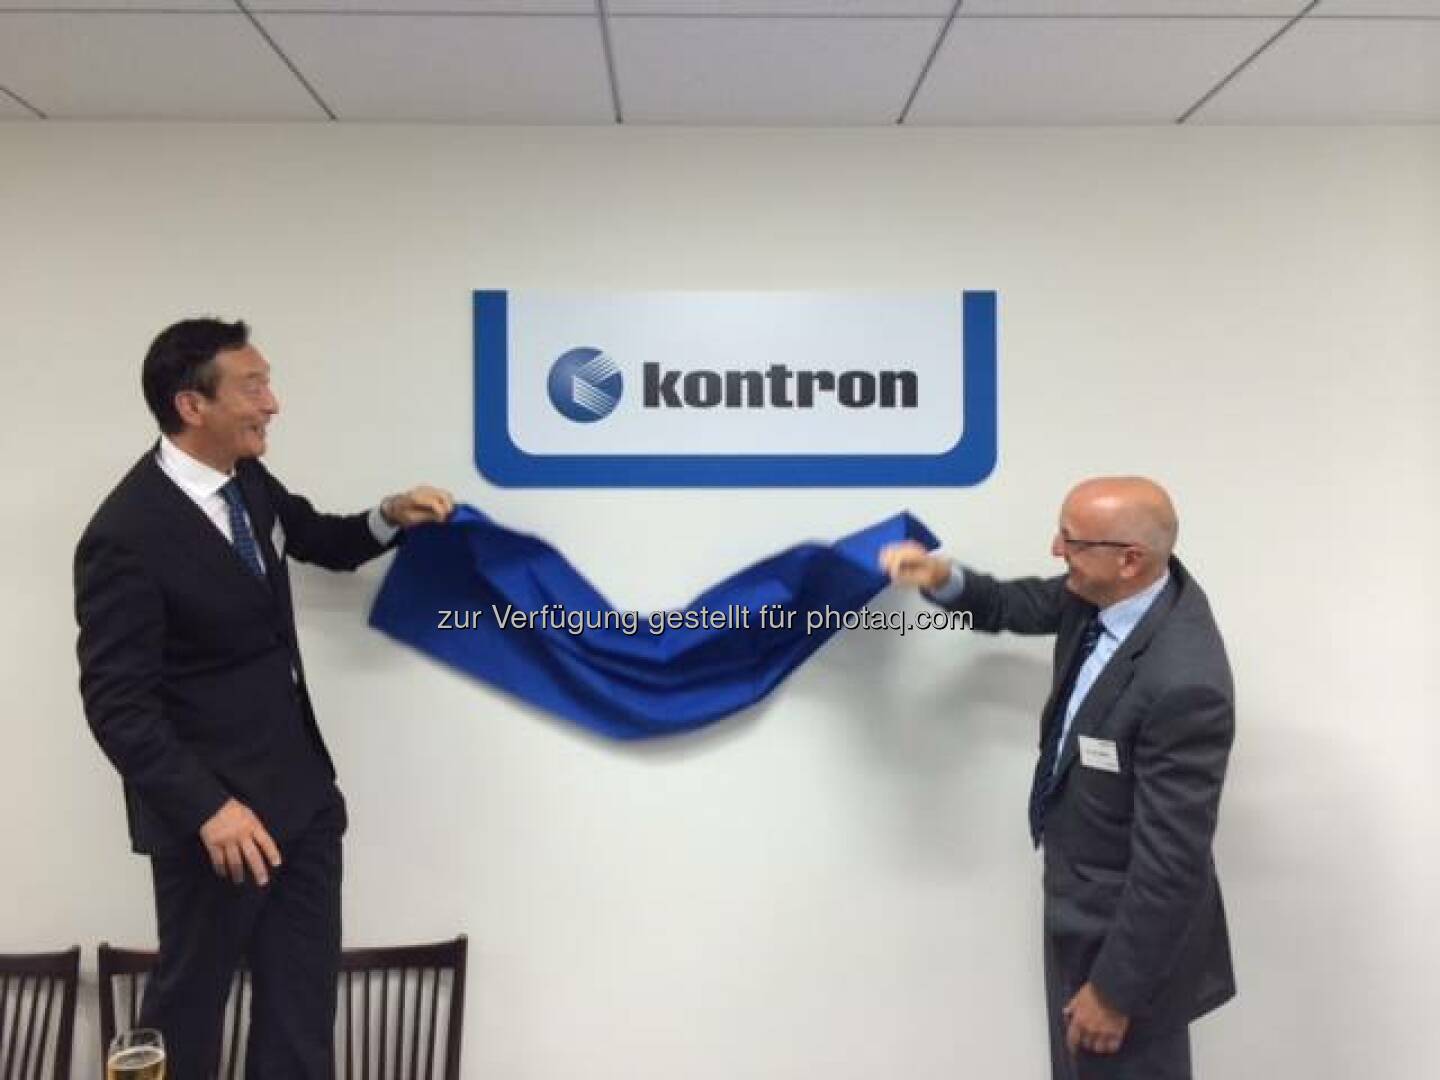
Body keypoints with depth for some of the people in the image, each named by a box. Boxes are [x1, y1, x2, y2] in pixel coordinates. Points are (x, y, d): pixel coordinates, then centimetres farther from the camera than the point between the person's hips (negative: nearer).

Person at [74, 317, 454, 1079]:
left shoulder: (248, 481, 1)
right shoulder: (127, 535, -21)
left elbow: (321, 542, 20)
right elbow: (116, 703, -21)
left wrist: (390, 517, 0)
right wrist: (207, 807, -28)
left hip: (300, 788, 7)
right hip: (214, 809, -7)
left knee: (303, 990, 17)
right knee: (190, 995, 14)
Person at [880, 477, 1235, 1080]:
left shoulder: (1184, 682, -34)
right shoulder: (1104, 592, -10)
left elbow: (1171, 861, -28)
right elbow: (1015, 606, 9)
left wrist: (1115, 990, -18)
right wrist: (944, 579, -13)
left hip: (1128, 927, -8)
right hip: (1085, 903, 8)